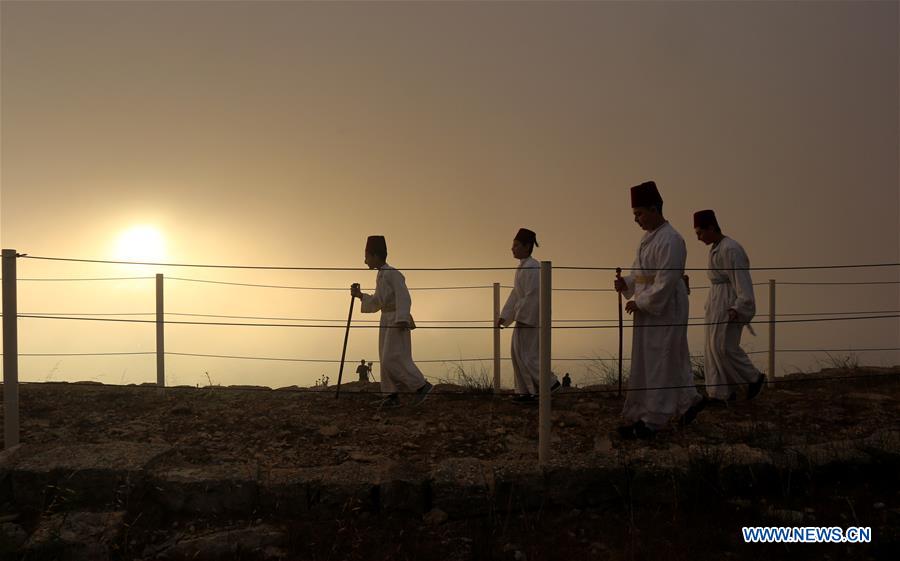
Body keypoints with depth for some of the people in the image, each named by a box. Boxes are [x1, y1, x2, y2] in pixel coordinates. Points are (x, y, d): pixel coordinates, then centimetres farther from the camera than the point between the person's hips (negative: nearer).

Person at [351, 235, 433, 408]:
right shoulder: (381, 277, 16)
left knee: (393, 359, -13)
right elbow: (375, 303, 20)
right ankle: (392, 396, 5)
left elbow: (403, 298, -22)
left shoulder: (393, 274, -12)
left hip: (397, 321, -9)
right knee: (387, 359, 4)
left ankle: (422, 386, -5)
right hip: (388, 321, 9)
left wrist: (402, 319, -32)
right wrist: (359, 295, 11)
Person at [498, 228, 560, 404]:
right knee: (518, 355, 11)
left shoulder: (532, 267, -17)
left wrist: (520, 317, -18)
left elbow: (532, 295, -21)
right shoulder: (522, 267, 14)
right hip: (524, 318, 10)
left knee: (526, 355, -5)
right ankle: (526, 392, 17)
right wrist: (504, 317, 13)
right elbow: (515, 294, 17)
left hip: (530, 319, -10)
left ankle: (549, 382, 6)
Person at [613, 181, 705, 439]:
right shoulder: (649, 237, 11)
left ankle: (652, 420, 6)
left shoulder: (670, 240, -18)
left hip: (665, 310, -9)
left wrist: (640, 302, -17)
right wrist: (627, 283, 0)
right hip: (648, 310, 9)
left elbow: (665, 282, -22)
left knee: (659, 364, -2)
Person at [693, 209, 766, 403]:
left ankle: (755, 378, 11)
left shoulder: (730, 249, -15)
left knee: (724, 346, -8)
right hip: (717, 303, 10)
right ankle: (721, 393, 11)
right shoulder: (716, 248, 14)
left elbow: (741, 280, -19)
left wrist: (738, 308, -24)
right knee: (714, 347, 7)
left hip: (729, 304, -10)